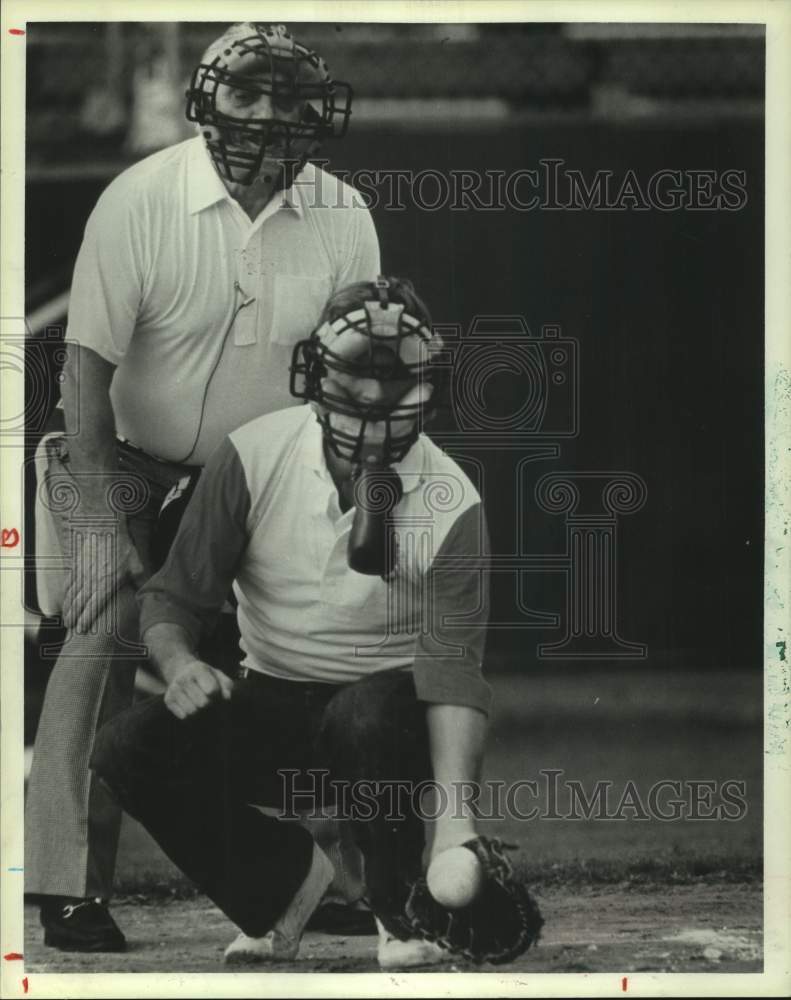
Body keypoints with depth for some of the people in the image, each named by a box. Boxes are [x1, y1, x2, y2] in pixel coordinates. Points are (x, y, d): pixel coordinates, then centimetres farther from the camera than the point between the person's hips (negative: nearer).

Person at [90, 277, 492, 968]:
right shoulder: (254, 457, -8)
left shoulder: (451, 503, -15)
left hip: (387, 703, -3)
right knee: (128, 748, -23)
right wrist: (179, 661, -28)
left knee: (369, 716, -39)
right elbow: (175, 595, -2)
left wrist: (455, 816, -36)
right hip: (270, 703, 3)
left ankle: (407, 911, -10)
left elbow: (453, 668, -23)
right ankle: (284, 881, 3)